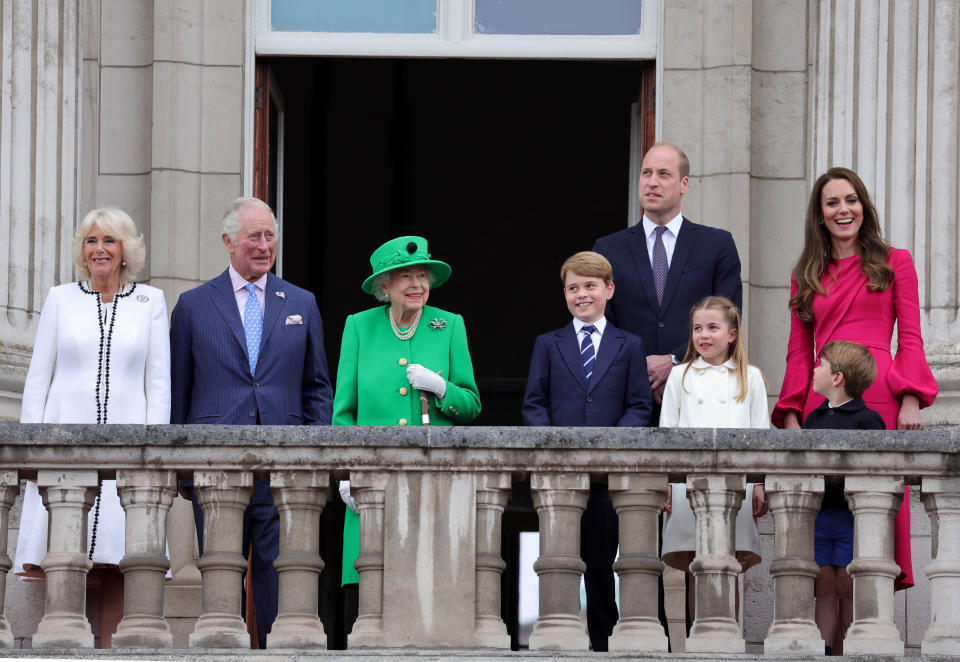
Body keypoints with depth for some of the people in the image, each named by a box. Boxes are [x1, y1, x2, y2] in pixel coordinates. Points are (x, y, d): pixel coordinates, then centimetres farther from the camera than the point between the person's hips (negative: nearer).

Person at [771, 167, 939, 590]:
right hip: (822, 402, 2)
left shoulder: (894, 263, 13)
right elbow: (799, 352, 17)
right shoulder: (806, 276, 20)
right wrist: (791, 413, 5)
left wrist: (911, 399, -7)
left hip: (880, 396, -2)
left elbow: (910, 339, 7)